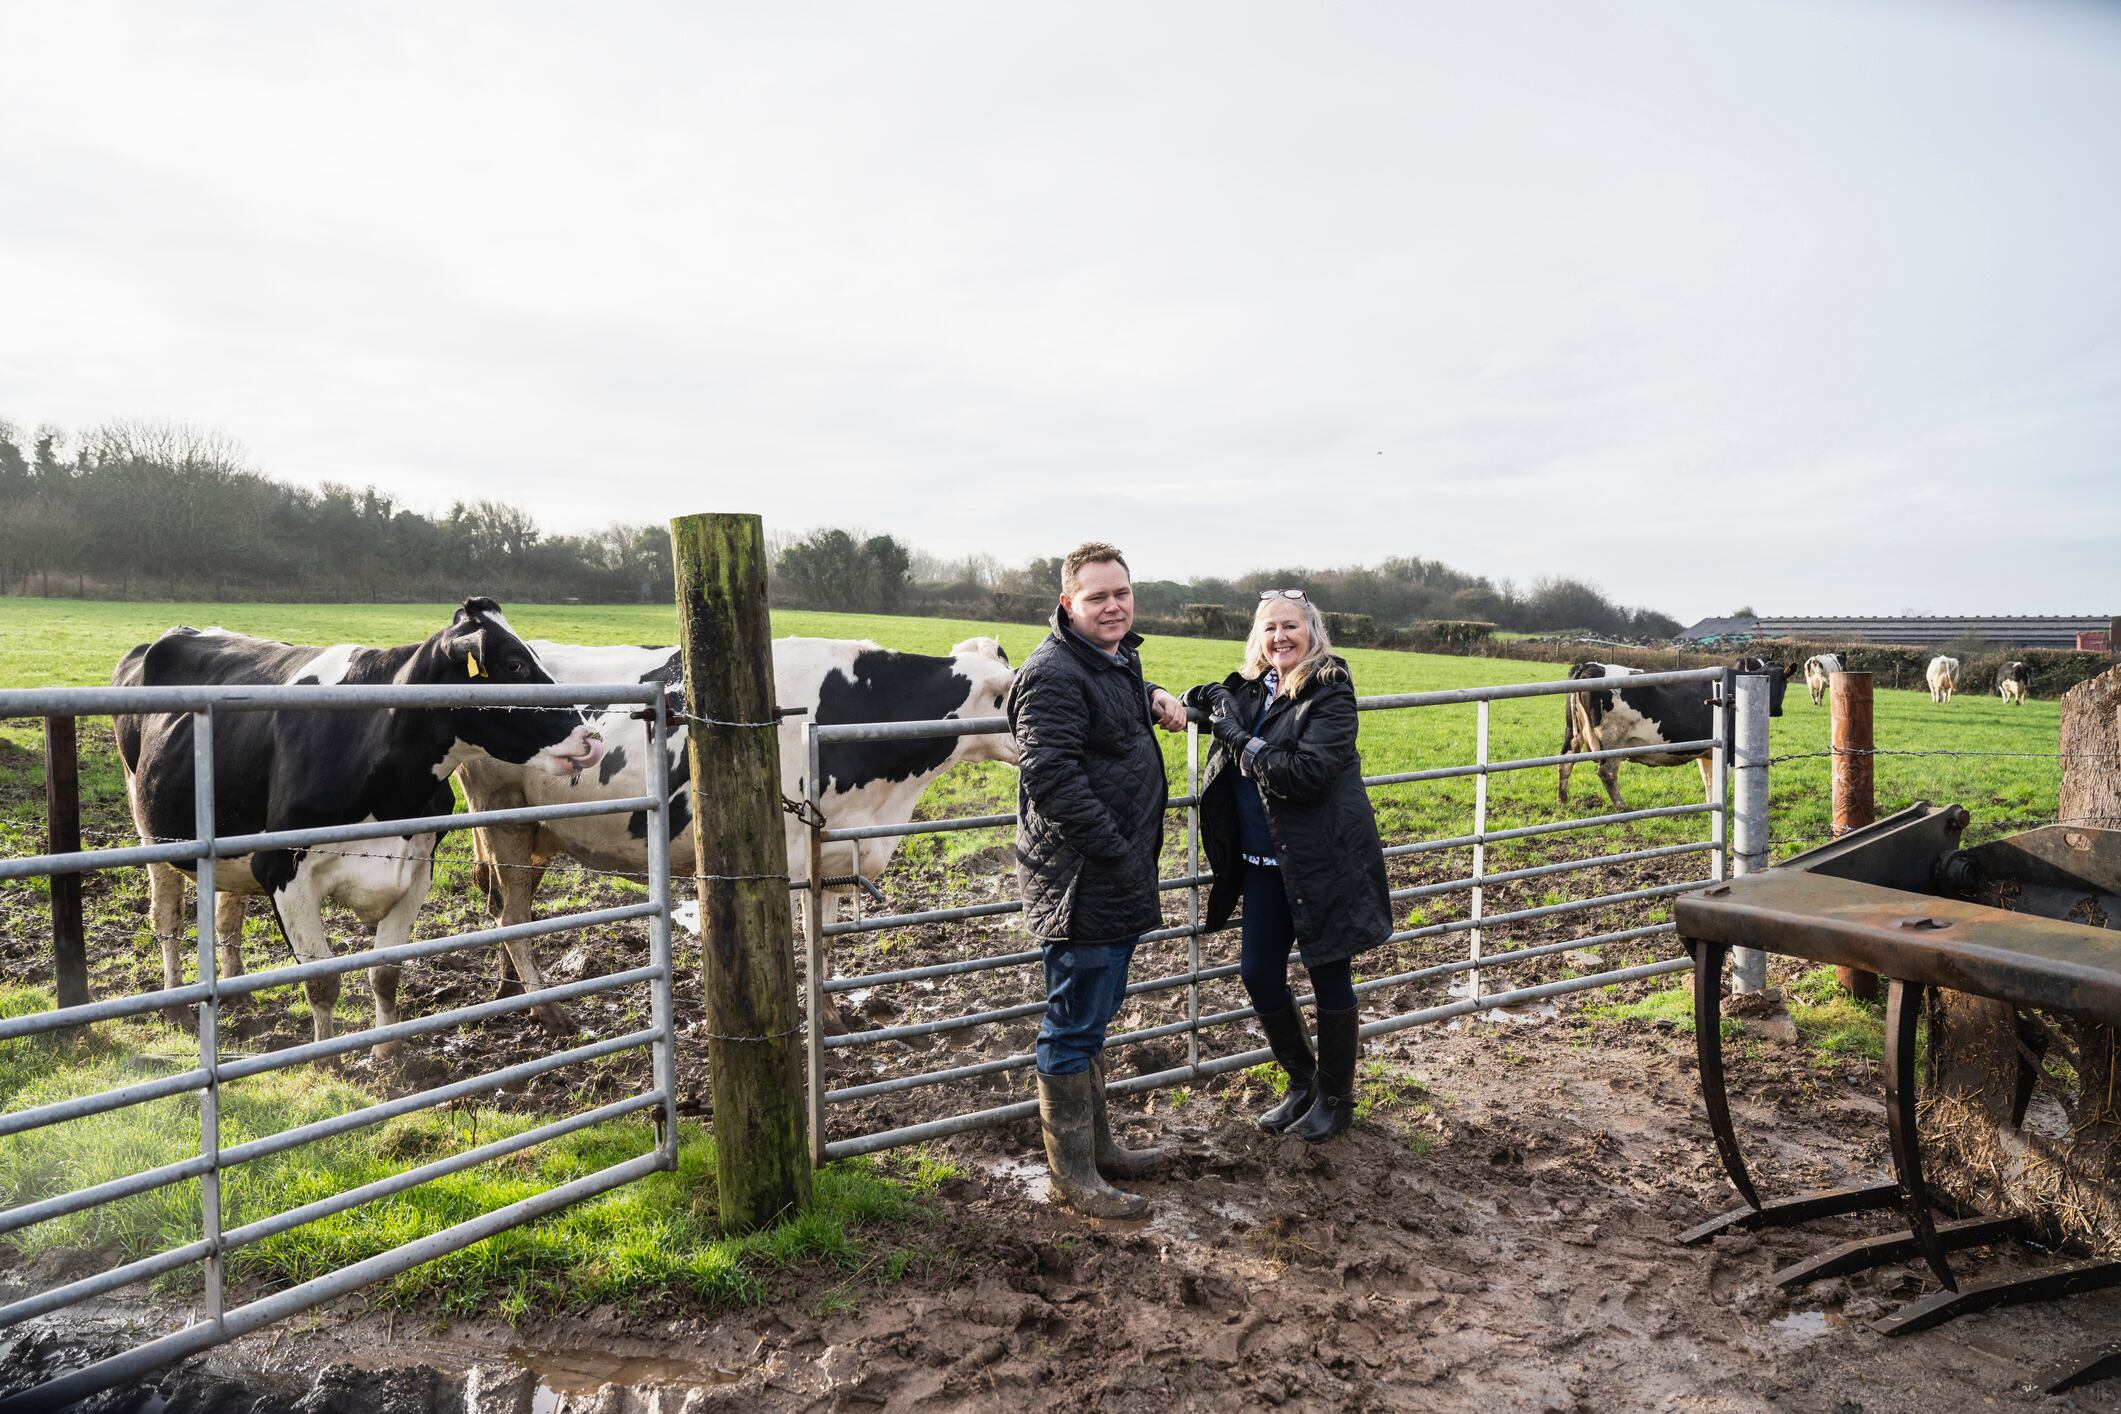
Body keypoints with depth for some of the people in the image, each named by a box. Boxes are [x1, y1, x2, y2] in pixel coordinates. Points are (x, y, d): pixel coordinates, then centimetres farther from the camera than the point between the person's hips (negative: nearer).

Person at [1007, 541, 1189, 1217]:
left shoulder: (1119, 659, 12)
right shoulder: (1055, 673, -19)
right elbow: (1051, 776, -26)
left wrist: (1153, 697, 15)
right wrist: (1115, 854, -23)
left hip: (1119, 882, 10)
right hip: (1080, 883, -10)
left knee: (1094, 1016, 20)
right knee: (1074, 1026, 1)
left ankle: (1096, 1143, 35)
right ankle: (1071, 1174, 14)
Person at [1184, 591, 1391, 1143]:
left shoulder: (1331, 695, -13)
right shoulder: (1251, 689, 6)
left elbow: (1308, 772, -25)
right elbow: (1210, 698, 27)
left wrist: (1243, 742, -19)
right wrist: (1195, 700, 4)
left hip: (1323, 863, -7)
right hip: (1264, 862, 7)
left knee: (1329, 978, 7)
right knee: (1258, 974, 10)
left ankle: (1335, 1097, 27)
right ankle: (1301, 1082, 33)